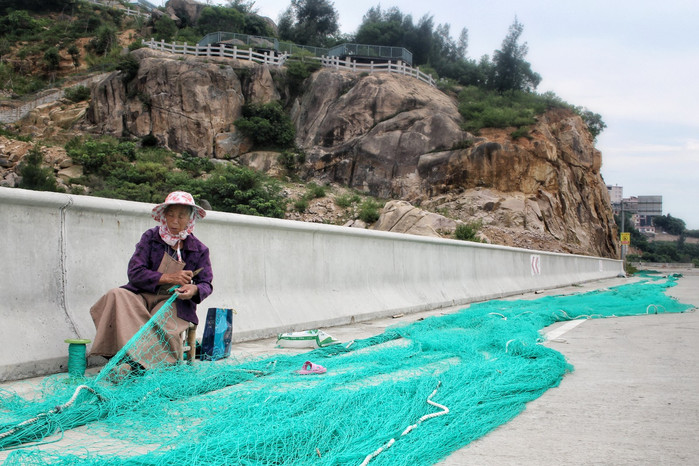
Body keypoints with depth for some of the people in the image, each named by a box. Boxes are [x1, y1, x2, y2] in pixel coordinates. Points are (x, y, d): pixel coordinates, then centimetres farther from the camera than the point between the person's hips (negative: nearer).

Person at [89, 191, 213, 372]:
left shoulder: (199, 249, 6)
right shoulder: (150, 237, 4)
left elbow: (206, 284, 8)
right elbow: (134, 273, -4)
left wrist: (194, 289, -18)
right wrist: (168, 278, -16)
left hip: (173, 302, -1)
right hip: (143, 295, 2)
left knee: (163, 325, -37)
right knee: (116, 296, -31)